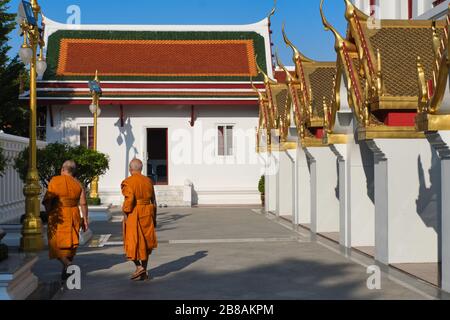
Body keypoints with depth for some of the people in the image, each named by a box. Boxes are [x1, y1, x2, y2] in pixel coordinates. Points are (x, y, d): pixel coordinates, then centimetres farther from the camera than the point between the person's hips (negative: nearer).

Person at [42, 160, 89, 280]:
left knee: (57, 244, 4)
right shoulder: (78, 184, 1)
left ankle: (67, 263, -19)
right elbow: (83, 204, -3)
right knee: (70, 243, 14)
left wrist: (48, 212, 7)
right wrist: (85, 219, 4)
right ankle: (66, 271, 20)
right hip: (73, 216, 4)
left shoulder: (55, 180, -8)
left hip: (58, 217, -3)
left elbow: (47, 200, -9)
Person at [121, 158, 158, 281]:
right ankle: (144, 272, 13)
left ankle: (139, 266, -5)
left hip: (133, 215, -5)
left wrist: (125, 215, -12)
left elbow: (129, 200, -21)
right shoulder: (148, 181, 7)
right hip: (147, 214, 5)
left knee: (133, 242, 7)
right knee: (145, 242, 10)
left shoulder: (128, 182, -10)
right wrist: (154, 217, 16)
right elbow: (153, 201, 10)